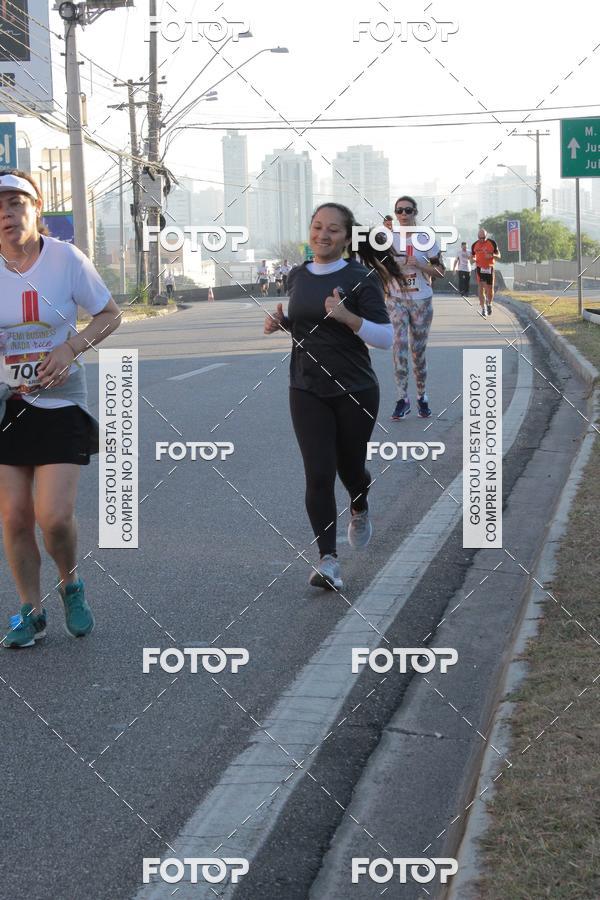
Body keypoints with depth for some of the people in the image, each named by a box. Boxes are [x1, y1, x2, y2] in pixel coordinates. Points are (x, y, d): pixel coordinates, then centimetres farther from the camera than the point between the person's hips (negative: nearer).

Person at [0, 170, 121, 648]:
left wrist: (70, 349, -13)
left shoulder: (65, 258, -9)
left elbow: (110, 315, 2)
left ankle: (71, 584, 21)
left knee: (55, 516, -11)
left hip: (60, 401, -2)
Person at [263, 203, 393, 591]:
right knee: (319, 473, -9)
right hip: (307, 391, 3)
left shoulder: (360, 278, -9)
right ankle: (328, 559, -8)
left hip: (355, 391, -2)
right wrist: (280, 322, 2)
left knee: (349, 466, 13)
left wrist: (346, 315, -27)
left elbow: (386, 337, -13)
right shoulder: (297, 276, 6)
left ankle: (360, 510, 49)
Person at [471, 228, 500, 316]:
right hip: (480, 268, 1)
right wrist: (473, 259, -11)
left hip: (489, 268, -1)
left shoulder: (492, 243, -2)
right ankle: (482, 308, 2)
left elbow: (498, 255, 3)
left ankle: (489, 304, 26)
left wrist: (491, 255, -18)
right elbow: (472, 256, 14)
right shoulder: (475, 245, 3)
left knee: (490, 289, 0)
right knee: (481, 289, -3)